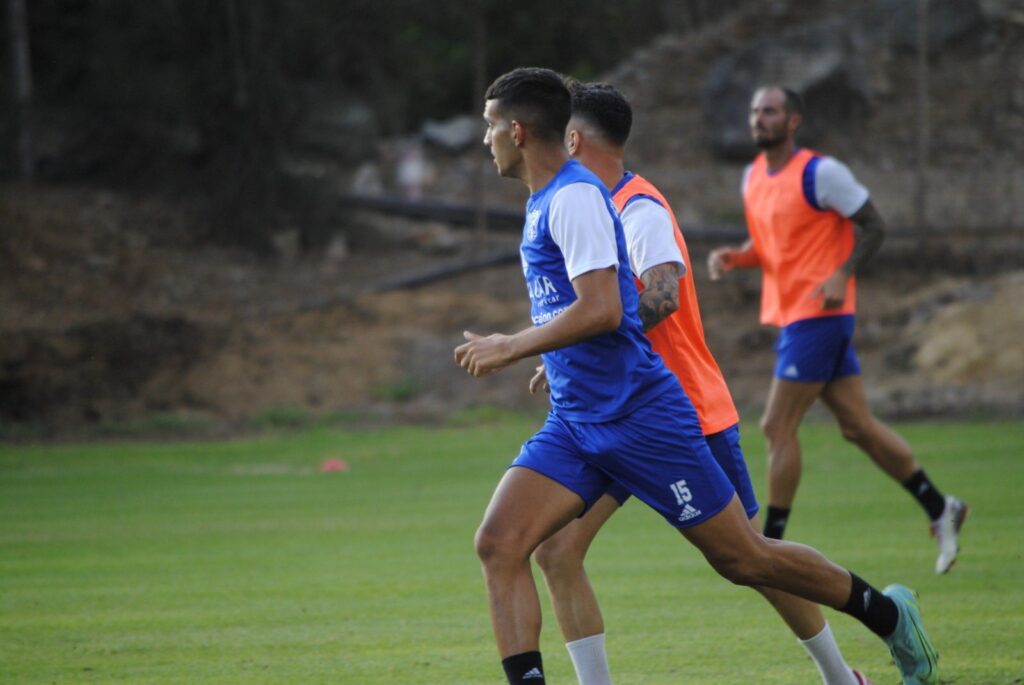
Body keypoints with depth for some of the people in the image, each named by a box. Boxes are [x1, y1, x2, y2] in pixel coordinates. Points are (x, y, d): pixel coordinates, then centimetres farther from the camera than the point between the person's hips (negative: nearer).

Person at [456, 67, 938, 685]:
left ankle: (886, 614, 21)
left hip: (640, 418, -9)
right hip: (574, 424, 9)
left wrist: (512, 347, -19)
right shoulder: (545, 201, 14)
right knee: (498, 544, -9)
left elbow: (601, 310, -25)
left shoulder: (573, 197, -16)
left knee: (744, 558, 1)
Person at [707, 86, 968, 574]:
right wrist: (733, 257, 3)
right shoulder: (753, 178, 12)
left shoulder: (820, 173, -12)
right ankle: (940, 509, 22)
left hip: (819, 312, -8)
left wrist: (842, 275, -22)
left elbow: (874, 226, -9)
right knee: (857, 426, 11)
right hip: (788, 312, 8)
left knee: (778, 427, -9)